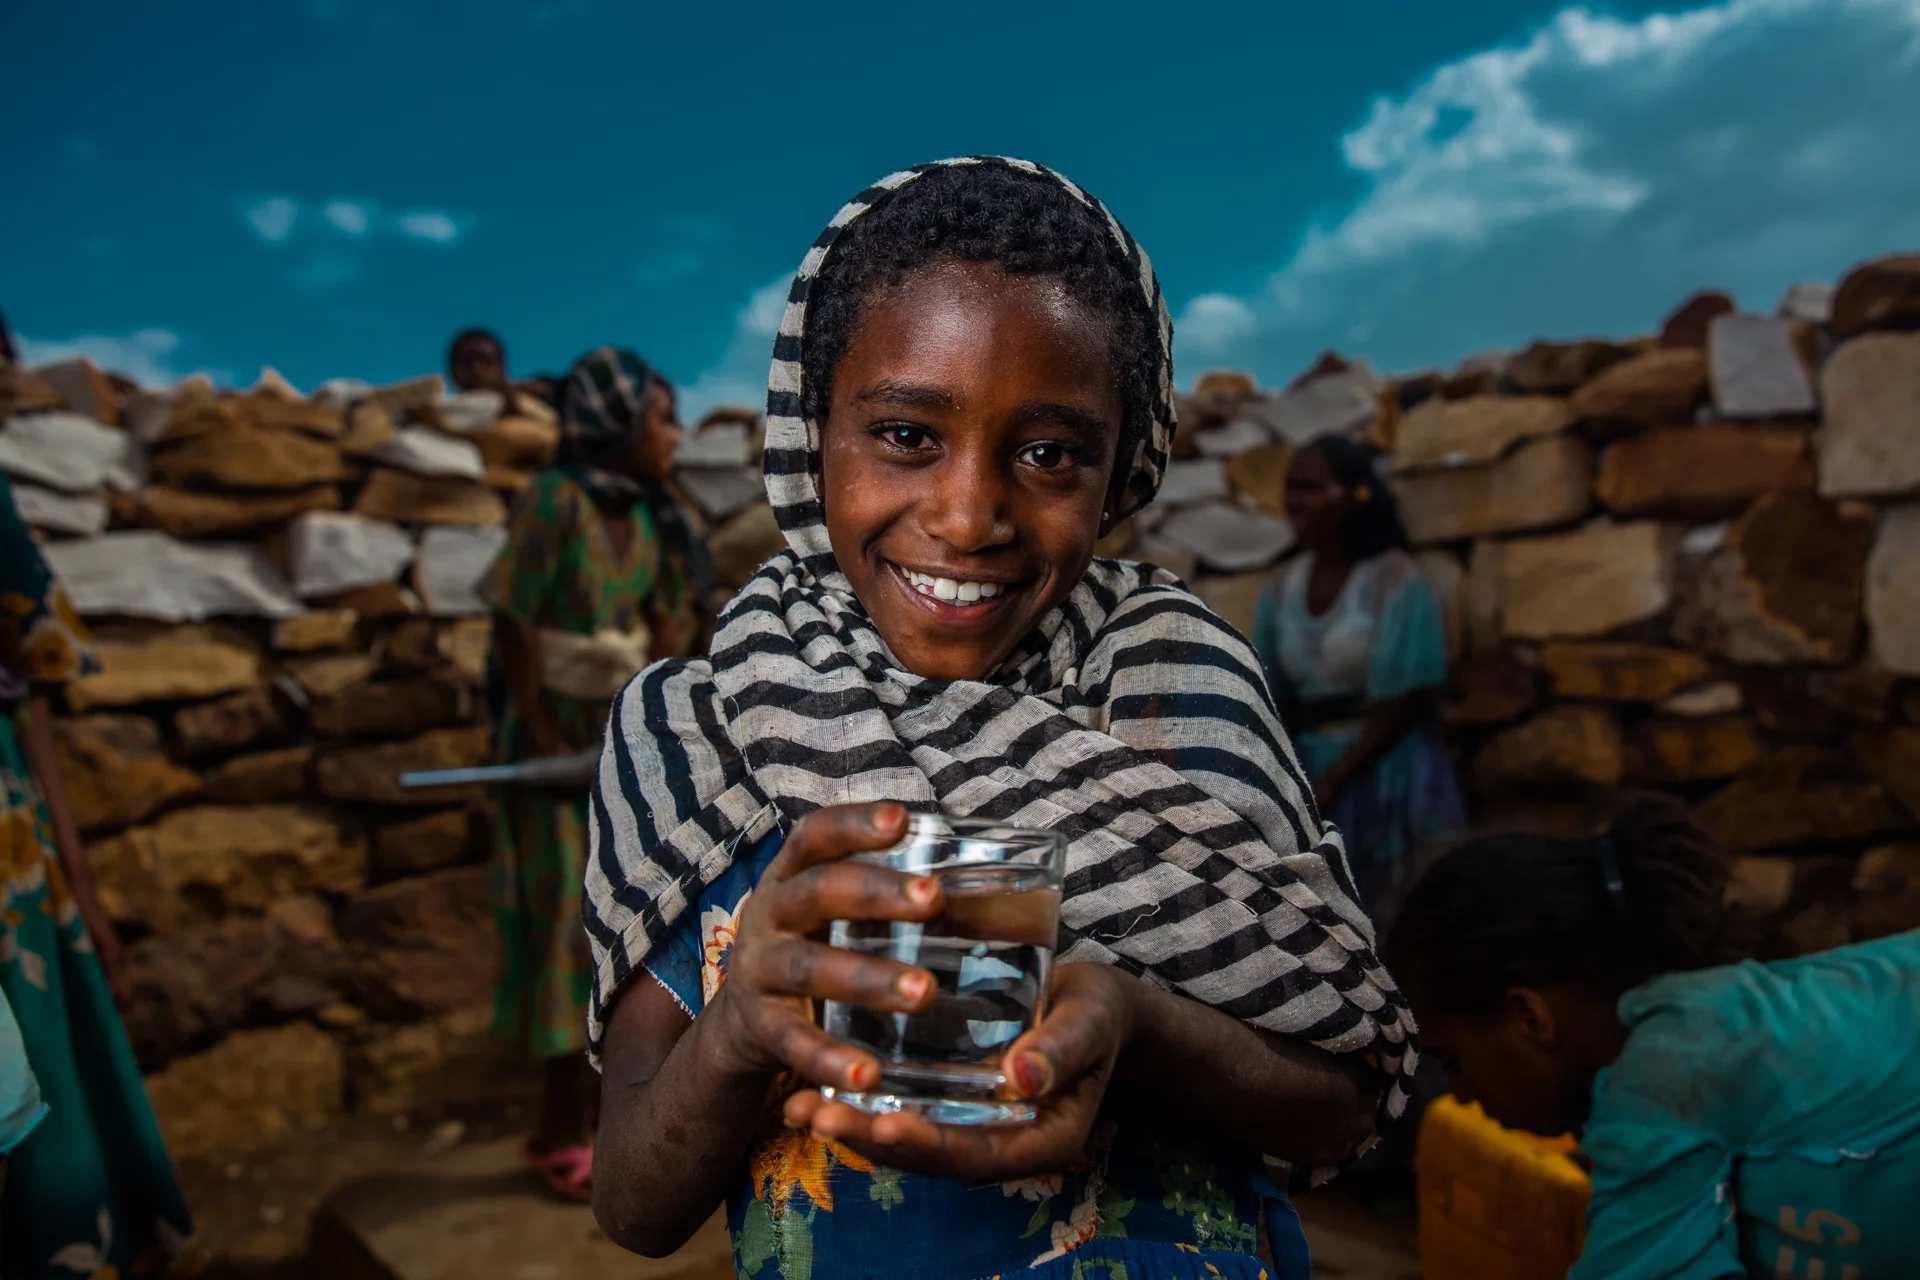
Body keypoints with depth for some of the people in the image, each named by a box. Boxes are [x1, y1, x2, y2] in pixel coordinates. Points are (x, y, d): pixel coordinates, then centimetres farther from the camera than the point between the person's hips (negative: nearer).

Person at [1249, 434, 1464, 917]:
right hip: (1310, 768, 5)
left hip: (1387, 772, -4)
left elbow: (1405, 703, -12)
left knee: (1391, 914, 3)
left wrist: (1333, 780, -13)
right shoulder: (1283, 587, 4)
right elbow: (1277, 700, 6)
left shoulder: (1396, 580, -10)